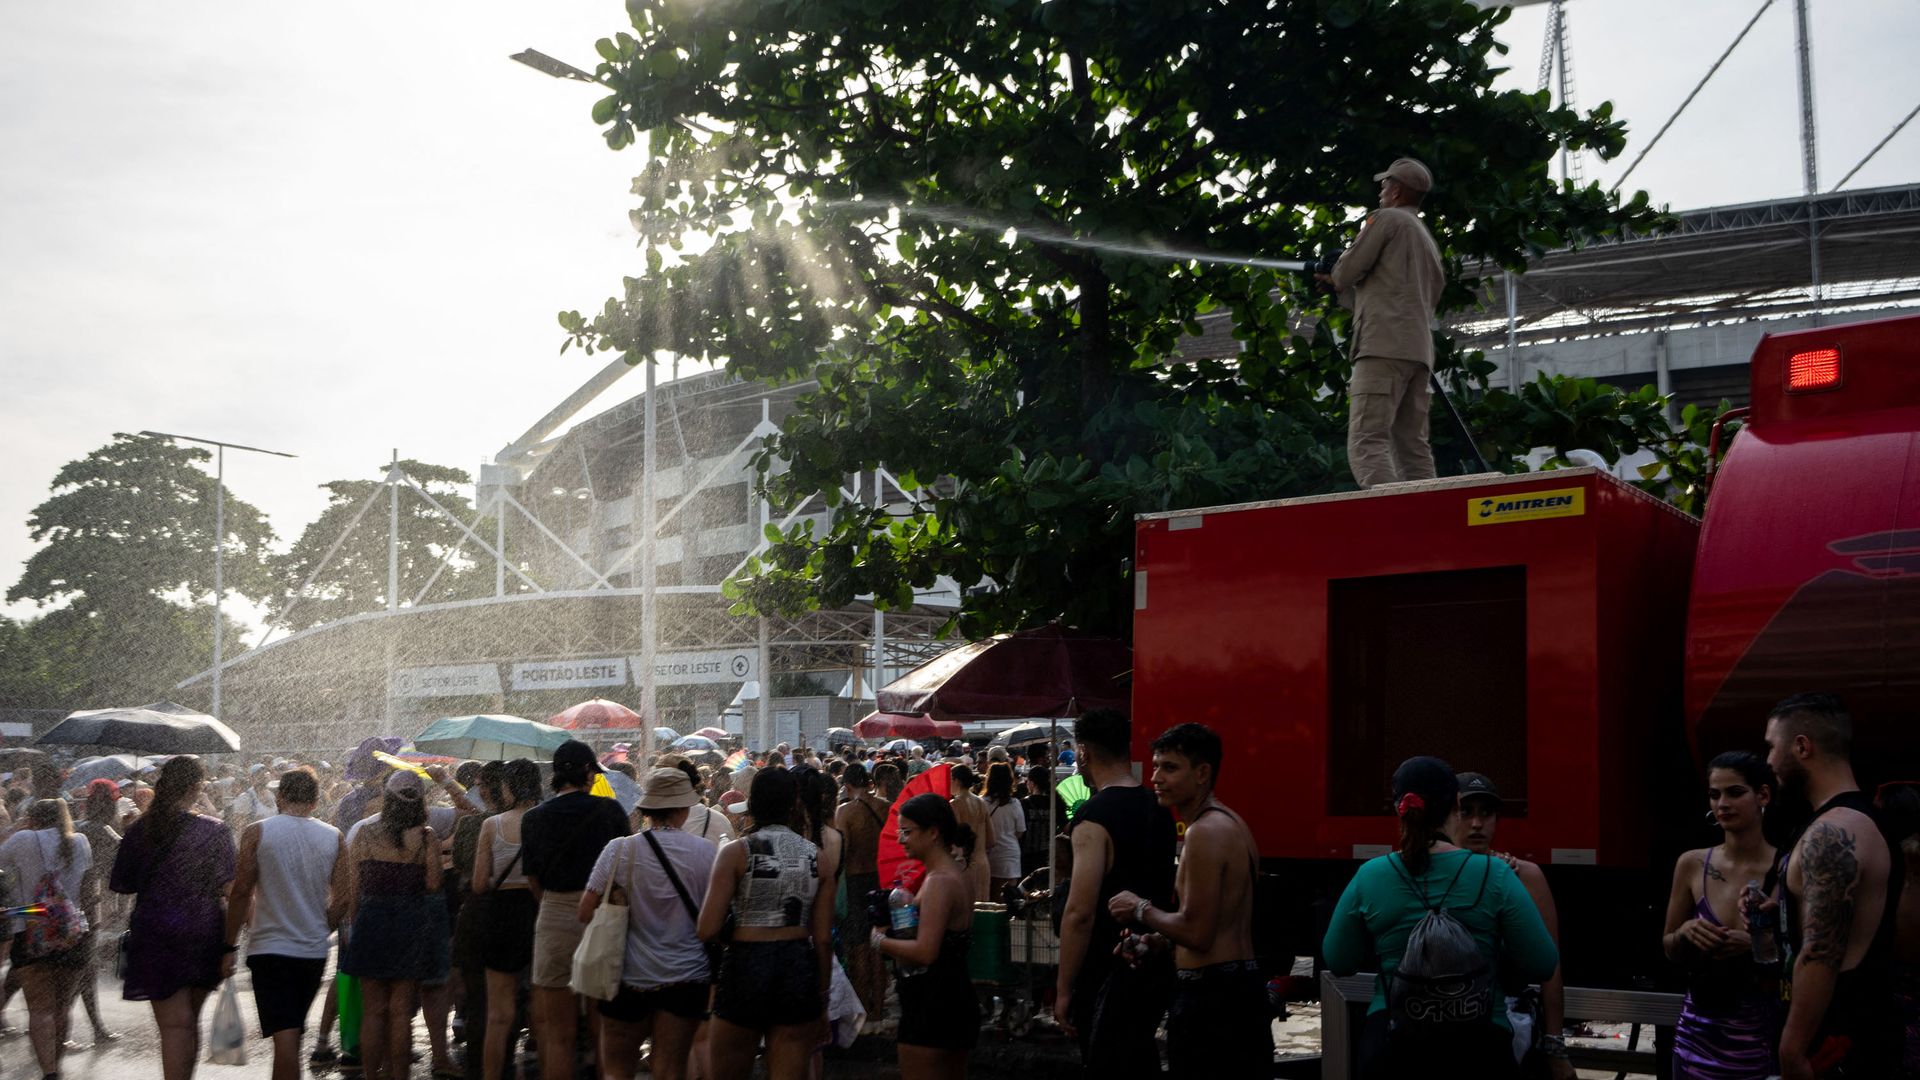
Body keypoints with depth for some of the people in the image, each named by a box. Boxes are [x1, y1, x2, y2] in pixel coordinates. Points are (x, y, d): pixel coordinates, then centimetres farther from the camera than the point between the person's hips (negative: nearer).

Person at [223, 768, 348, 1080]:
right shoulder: (333, 837, 3)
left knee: (285, 1037, -8)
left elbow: (241, 893, -9)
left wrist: (229, 944, 1)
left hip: (270, 948, -4)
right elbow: (342, 898, 1)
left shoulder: (257, 832, -5)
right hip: (314, 950, 4)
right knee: (293, 1033, 20)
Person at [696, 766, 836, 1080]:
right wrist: (822, 1001, 12)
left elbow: (708, 930, -12)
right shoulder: (819, 859, 3)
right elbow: (823, 939, 4)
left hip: (746, 968, -3)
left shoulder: (735, 852, -6)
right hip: (800, 971, 3)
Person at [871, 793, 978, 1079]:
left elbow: (925, 952, -25)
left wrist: (880, 940, -11)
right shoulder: (957, 875, 12)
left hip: (930, 1004, -10)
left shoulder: (939, 882, -18)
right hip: (954, 997, 10)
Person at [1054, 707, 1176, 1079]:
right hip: (1155, 966, 8)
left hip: (1110, 976, -8)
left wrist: (1064, 989, -16)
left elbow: (1080, 913, -22)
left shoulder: (1095, 817, -17)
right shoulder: (1157, 809, 7)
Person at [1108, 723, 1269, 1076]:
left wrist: (1142, 911, -6)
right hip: (1244, 984, 10)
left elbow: (1197, 933, -22)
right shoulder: (1231, 823, 15)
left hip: (1209, 994, -10)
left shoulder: (1205, 833, -17)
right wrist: (1159, 941, 11)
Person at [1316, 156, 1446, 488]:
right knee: (1413, 448, 5)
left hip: (1385, 346, -9)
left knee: (1367, 444, -16)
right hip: (1420, 350, 9)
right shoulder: (1430, 242, 27)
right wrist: (1342, 287, 30)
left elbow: (1346, 272, -3)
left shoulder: (1387, 219, 3)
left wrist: (1336, 280, 23)